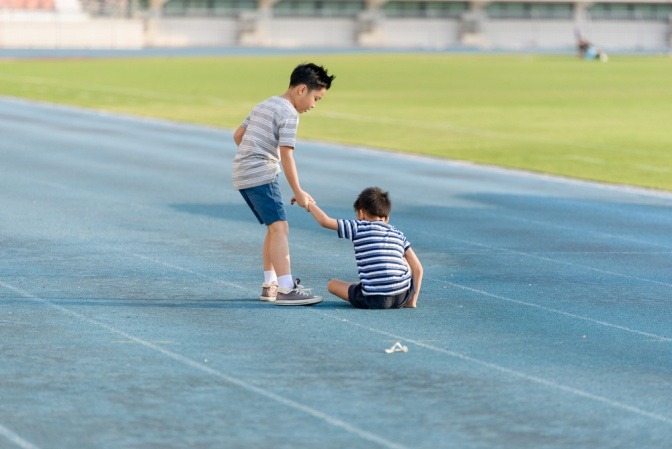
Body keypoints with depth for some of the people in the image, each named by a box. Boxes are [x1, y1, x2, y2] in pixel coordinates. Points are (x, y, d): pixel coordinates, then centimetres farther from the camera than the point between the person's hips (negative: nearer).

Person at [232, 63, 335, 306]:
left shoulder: (264, 105, 20)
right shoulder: (289, 113, -10)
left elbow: (238, 135, 25)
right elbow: (286, 155, -16)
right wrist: (298, 192, -14)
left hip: (242, 175, 10)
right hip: (262, 175, -10)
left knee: (274, 228, 16)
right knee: (279, 228, -15)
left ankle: (270, 284, 20)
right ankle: (286, 290, -24)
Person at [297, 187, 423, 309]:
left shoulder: (359, 228, 6)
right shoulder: (398, 234, 17)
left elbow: (325, 221, 4)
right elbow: (418, 268, 13)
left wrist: (310, 205, 23)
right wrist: (413, 300, 19)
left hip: (374, 300, -3)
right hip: (403, 296, 4)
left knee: (332, 284, 17)